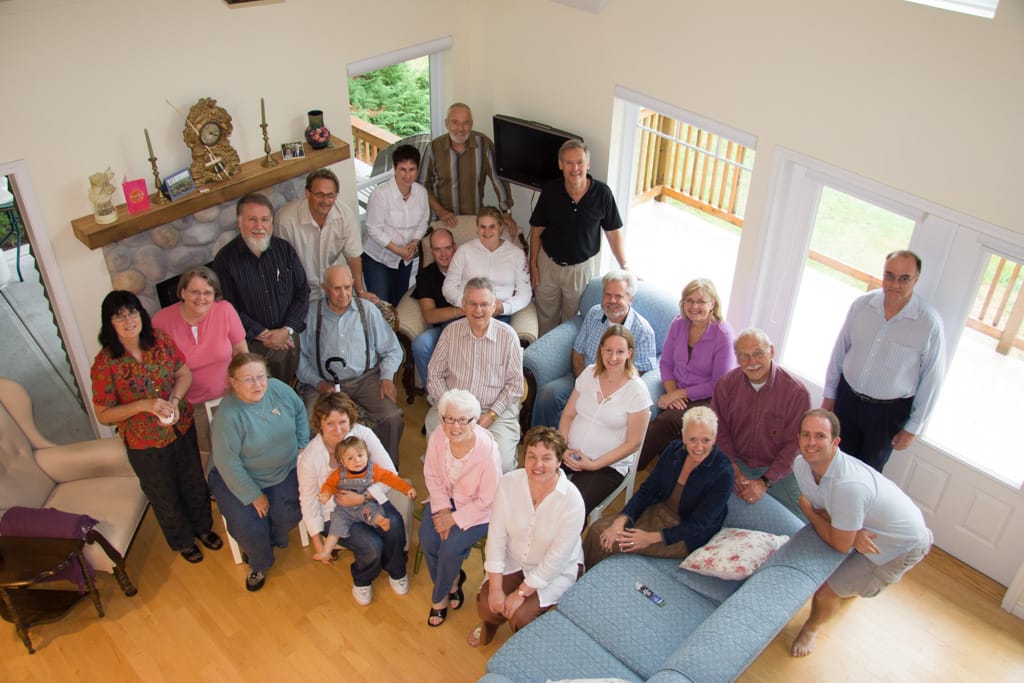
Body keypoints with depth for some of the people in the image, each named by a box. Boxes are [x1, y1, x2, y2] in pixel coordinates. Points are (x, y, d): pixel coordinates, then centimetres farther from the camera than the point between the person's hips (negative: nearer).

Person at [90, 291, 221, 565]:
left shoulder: (161, 340, -13)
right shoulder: (105, 364, -23)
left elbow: (184, 373, -2)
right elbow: (103, 415, -16)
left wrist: (174, 400, -21)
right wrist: (144, 405, -29)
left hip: (182, 427, 3)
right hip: (145, 443, -3)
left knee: (194, 482, 25)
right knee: (166, 497, 19)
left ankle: (202, 526, 54)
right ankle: (182, 541, 47)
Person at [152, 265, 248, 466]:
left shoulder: (225, 310, -14)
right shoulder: (162, 320, -14)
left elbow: (241, 351, -3)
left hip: (226, 397, 1)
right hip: (187, 405, 0)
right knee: (203, 454, 14)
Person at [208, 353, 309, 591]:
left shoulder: (278, 388, -12)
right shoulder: (228, 415, -26)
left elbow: (300, 412, 9)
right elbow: (228, 463, -22)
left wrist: (303, 446, 3)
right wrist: (254, 496, -17)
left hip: (284, 471, 4)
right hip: (239, 479, -3)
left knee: (287, 516, -16)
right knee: (250, 529, -17)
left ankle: (270, 540, 21)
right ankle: (259, 564, 17)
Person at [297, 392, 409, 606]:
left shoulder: (363, 434, -18)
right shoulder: (309, 458, -22)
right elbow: (309, 502, -9)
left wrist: (362, 498, -26)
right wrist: (318, 544, -5)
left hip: (368, 499, 2)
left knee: (394, 526, -26)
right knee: (371, 546, -24)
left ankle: (396, 570, 8)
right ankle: (362, 581, 13)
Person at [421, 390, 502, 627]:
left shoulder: (488, 450, -31)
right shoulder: (438, 437, -18)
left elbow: (487, 500, -20)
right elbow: (432, 476, -2)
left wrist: (454, 518, -18)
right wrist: (443, 509, -12)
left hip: (477, 509, -4)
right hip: (446, 498, 4)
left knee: (450, 548, -20)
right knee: (428, 539, -17)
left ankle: (439, 598, 11)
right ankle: (453, 580, 13)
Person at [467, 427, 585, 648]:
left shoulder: (572, 500, -27)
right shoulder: (508, 483, -18)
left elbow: (557, 558, -23)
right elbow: (496, 536, -15)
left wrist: (521, 592, -20)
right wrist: (495, 587, -18)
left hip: (557, 570, -3)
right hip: (513, 559, 3)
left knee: (521, 615, -20)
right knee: (486, 605, -14)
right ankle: (489, 622, 25)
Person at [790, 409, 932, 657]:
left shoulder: (848, 485, -41)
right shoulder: (802, 464, -17)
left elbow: (840, 544, -27)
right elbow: (821, 510, -4)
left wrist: (807, 509, -15)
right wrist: (854, 534, -24)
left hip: (902, 545, -7)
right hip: (864, 534, 7)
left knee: (825, 593, -4)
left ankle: (812, 628, 30)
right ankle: (850, 585, 53)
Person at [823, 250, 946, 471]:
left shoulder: (930, 323, -19)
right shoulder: (862, 305, -9)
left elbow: (931, 379, -10)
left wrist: (913, 428, -4)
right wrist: (829, 394, 9)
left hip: (889, 411, -2)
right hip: (847, 398, 3)